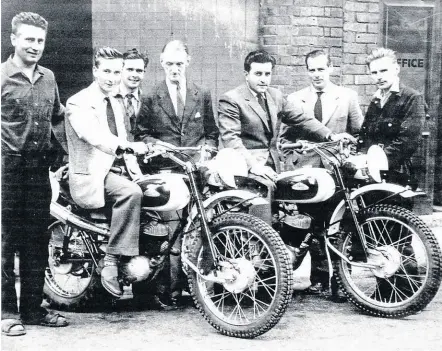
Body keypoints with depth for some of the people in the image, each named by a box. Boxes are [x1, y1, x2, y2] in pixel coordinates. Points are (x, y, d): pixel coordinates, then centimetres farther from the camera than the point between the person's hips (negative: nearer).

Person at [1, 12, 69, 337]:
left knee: (37, 239, 10)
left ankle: (33, 308, 20)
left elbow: (57, 117, 27)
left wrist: (55, 145, 19)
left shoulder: (48, 77, 14)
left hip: (39, 167, 6)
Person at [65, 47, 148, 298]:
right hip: (89, 177, -8)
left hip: (112, 171, 8)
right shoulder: (78, 104, -7)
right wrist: (129, 146, -43)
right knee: (132, 192, -33)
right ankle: (112, 262, -27)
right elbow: (95, 136, -26)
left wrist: (133, 166, 1)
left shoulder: (116, 105, 20)